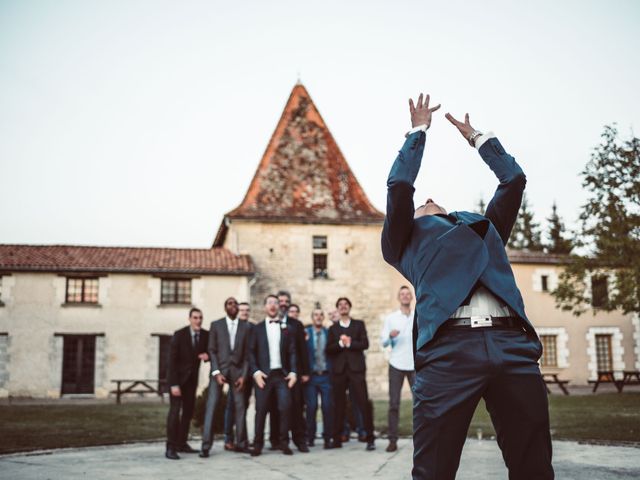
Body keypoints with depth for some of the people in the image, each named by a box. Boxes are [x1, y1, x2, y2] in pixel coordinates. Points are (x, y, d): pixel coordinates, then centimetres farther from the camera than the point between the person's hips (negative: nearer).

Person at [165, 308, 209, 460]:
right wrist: (174, 384, -23)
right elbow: (172, 360, -19)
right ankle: (170, 447, -12)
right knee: (175, 410, -13)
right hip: (177, 376, -5)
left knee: (188, 411, 6)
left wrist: (207, 356, -17)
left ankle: (181, 443, 16)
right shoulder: (179, 335, -18)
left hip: (192, 377, 5)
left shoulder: (206, 335, -6)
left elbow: (208, 352, 9)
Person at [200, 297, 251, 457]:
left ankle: (241, 443, 12)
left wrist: (243, 375, -3)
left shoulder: (245, 327, 8)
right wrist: (216, 372, -9)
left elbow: (247, 353, 7)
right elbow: (212, 351, 1)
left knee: (240, 406, 2)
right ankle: (206, 445, -5)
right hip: (219, 369, -2)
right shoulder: (216, 325, 5)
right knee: (211, 406, -7)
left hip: (237, 370, 2)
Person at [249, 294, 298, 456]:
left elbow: (292, 352, 8)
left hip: (282, 374, 1)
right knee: (261, 410, -1)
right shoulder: (258, 328, 9)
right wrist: (255, 372, -9)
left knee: (285, 407, -8)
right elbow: (251, 352, 3)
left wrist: (293, 372, -3)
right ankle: (258, 445, 9)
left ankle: (284, 443, 3)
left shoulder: (286, 328, 12)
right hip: (263, 375, -1)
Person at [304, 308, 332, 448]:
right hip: (311, 375, -1)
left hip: (325, 375, 1)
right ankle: (310, 437, 13)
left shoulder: (328, 333, 8)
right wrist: (304, 340, -23)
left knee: (327, 407, -1)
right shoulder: (305, 333, 3)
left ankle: (327, 438, 8)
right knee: (311, 407, 0)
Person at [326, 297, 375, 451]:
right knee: (338, 405, 2)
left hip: (356, 368, -1)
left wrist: (349, 343, -10)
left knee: (364, 403, -7)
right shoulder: (333, 328, 15)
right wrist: (340, 344, -12)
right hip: (338, 370, 2)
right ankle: (337, 439, 8)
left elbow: (365, 344, 0)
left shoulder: (359, 324, 13)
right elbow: (328, 350, 4)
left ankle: (370, 439, -2)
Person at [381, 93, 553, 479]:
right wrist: (419, 131, 23)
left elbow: (514, 179, 34)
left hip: (513, 345, 4)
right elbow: (400, 185, 12)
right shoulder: (410, 238, 23)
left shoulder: (485, 225, 33)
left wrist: (476, 136, 42)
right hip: (449, 348, -3)